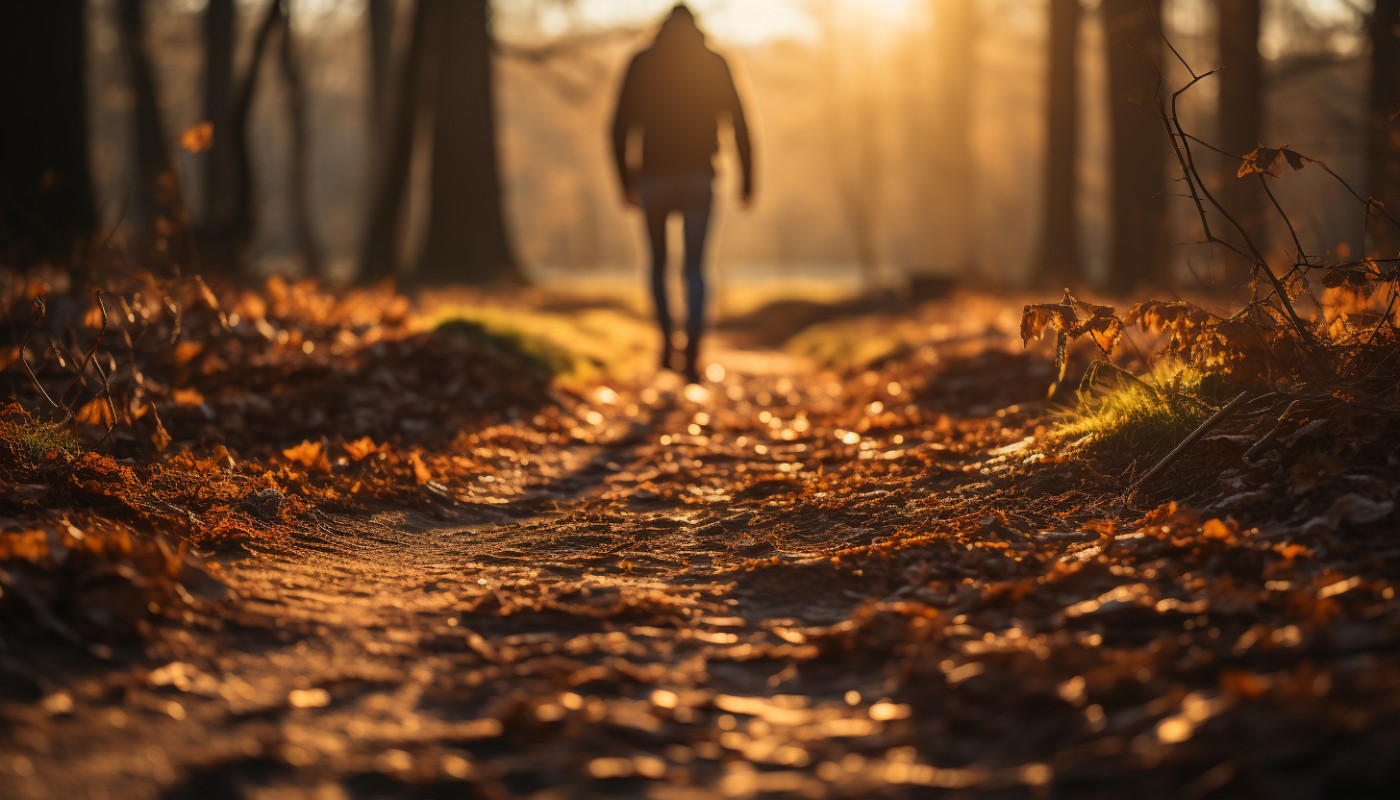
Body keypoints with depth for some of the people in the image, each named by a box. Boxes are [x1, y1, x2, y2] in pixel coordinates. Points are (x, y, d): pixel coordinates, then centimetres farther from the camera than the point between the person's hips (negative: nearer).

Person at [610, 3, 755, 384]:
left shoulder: (641, 64, 4)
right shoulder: (714, 63, 5)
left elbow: (621, 127, 1)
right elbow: (739, 123, 1)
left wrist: (625, 179, 10)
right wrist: (747, 177, 8)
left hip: (653, 177, 0)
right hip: (699, 178, 0)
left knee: (658, 262, 20)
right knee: (695, 268, 1)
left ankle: (666, 342, 11)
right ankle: (692, 355, -15)